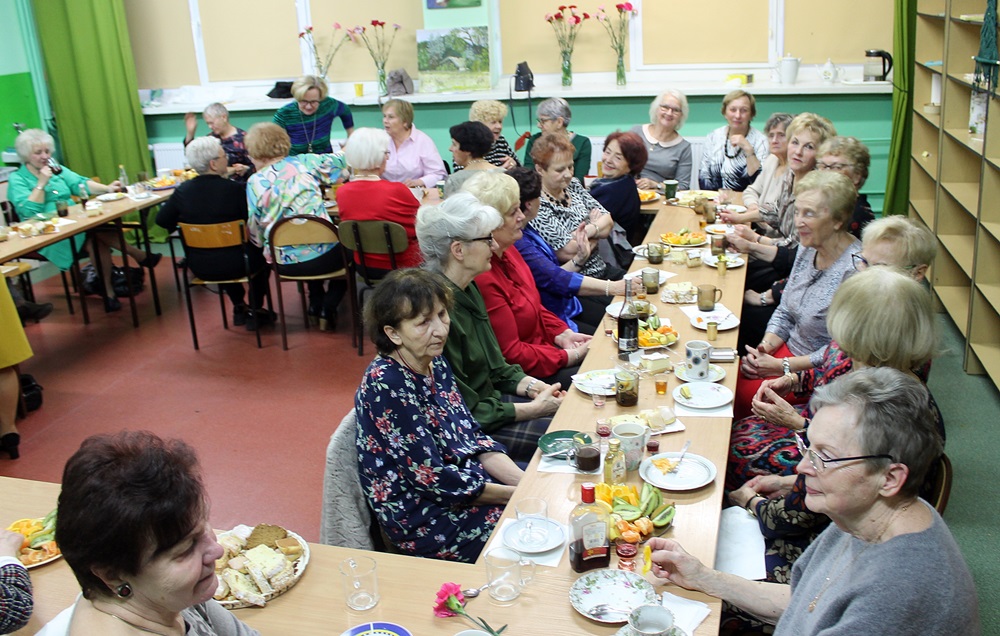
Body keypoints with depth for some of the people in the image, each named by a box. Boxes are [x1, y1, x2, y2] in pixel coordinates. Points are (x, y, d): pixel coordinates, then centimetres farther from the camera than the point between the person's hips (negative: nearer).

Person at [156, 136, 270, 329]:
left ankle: (239, 306, 42)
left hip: (199, 267, 4)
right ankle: (255, 309, 27)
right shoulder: (236, 189, -20)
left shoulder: (183, 191, -8)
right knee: (260, 251, 28)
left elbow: (162, 220, 4)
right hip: (235, 265, -4)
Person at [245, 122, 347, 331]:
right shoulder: (304, 162, 0)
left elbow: (255, 233, 0)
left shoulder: (254, 183, -2)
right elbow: (341, 161, 14)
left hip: (285, 264, 3)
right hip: (324, 256, -2)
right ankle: (328, 309, 15)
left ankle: (316, 305, 32)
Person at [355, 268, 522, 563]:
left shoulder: (435, 362, 2)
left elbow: (471, 437, 6)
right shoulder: (385, 384, -24)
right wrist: (516, 495, -16)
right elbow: (432, 478, -22)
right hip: (423, 519, -8)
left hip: (465, 481, 8)